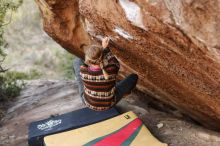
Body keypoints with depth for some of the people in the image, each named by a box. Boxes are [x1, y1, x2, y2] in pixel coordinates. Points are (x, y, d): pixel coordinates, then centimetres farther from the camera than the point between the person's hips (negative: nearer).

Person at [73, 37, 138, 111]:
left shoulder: (83, 70, -30)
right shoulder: (111, 70, -35)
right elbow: (116, 63, -9)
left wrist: (103, 48, -7)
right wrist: (106, 48, -7)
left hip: (88, 102, 1)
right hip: (108, 104, -1)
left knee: (77, 61, 11)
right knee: (134, 76, 16)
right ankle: (125, 91, 52)